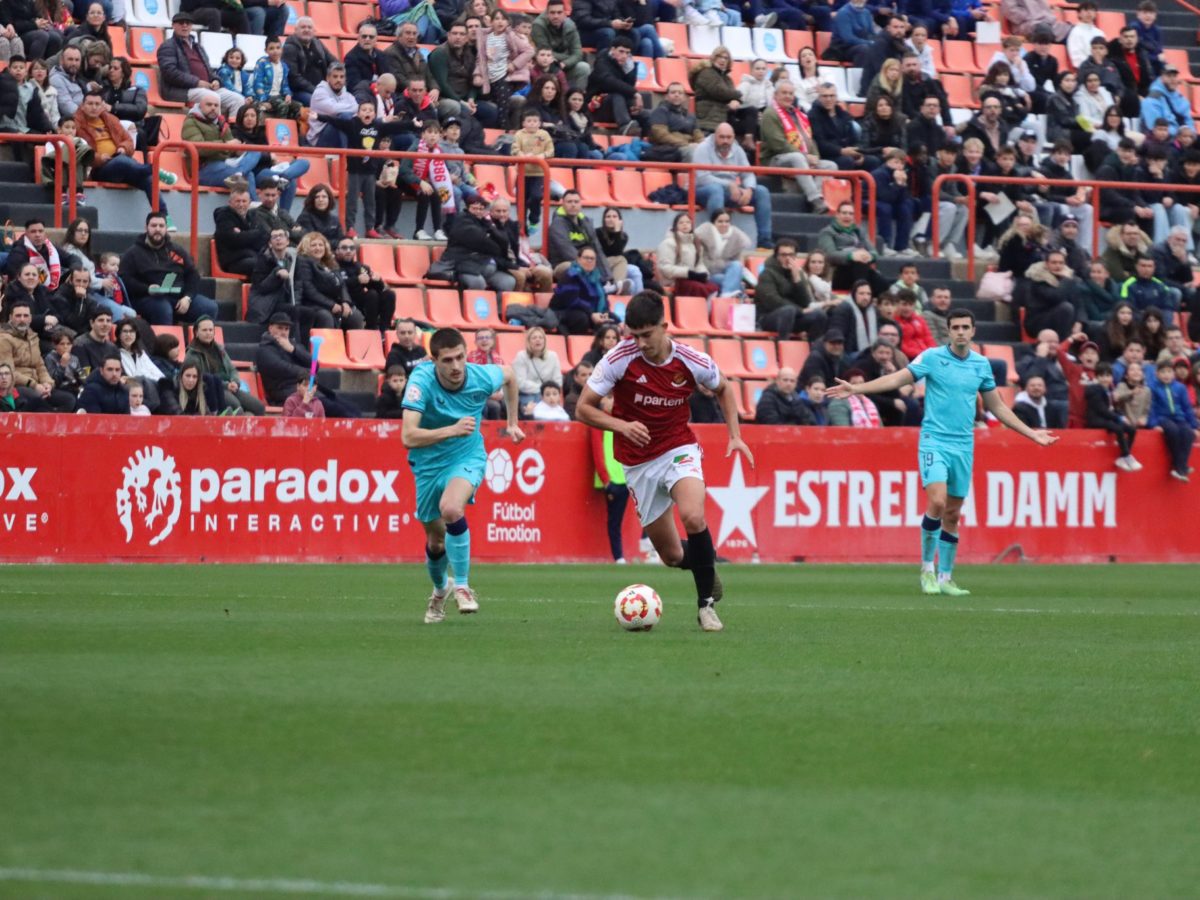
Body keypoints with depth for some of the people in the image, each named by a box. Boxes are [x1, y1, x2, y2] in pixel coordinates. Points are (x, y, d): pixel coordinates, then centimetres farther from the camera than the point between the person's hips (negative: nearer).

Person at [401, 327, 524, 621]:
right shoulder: (422, 381, -27)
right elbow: (408, 437, -34)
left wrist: (512, 423, 13)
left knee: (451, 508, -33)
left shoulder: (482, 377, -19)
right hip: (428, 464, 1)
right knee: (436, 541, 13)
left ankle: (462, 586, -15)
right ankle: (440, 588, 49)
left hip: (468, 456, -1)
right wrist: (453, 430, -43)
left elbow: (509, 375, 8)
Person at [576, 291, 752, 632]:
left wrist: (735, 435, 1)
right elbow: (583, 409, -11)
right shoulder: (620, 359, -16)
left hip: (679, 449, -1)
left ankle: (706, 603, -14)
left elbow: (723, 389, 11)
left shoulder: (694, 362, -12)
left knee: (693, 517, -31)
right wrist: (621, 426, -27)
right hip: (638, 462, 1)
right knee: (672, 556, 2)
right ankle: (707, 569, 39)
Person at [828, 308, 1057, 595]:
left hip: (964, 446, 4)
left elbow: (997, 407, 18)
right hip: (934, 441, -4)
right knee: (937, 502, -20)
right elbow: (897, 379, -10)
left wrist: (1031, 433, 19)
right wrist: (857, 388, -23)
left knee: (952, 514, 7)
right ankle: (927, 568, -5)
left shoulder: (981, 364, 9)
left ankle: (945, 578, 15)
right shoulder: (932, 357, -3)